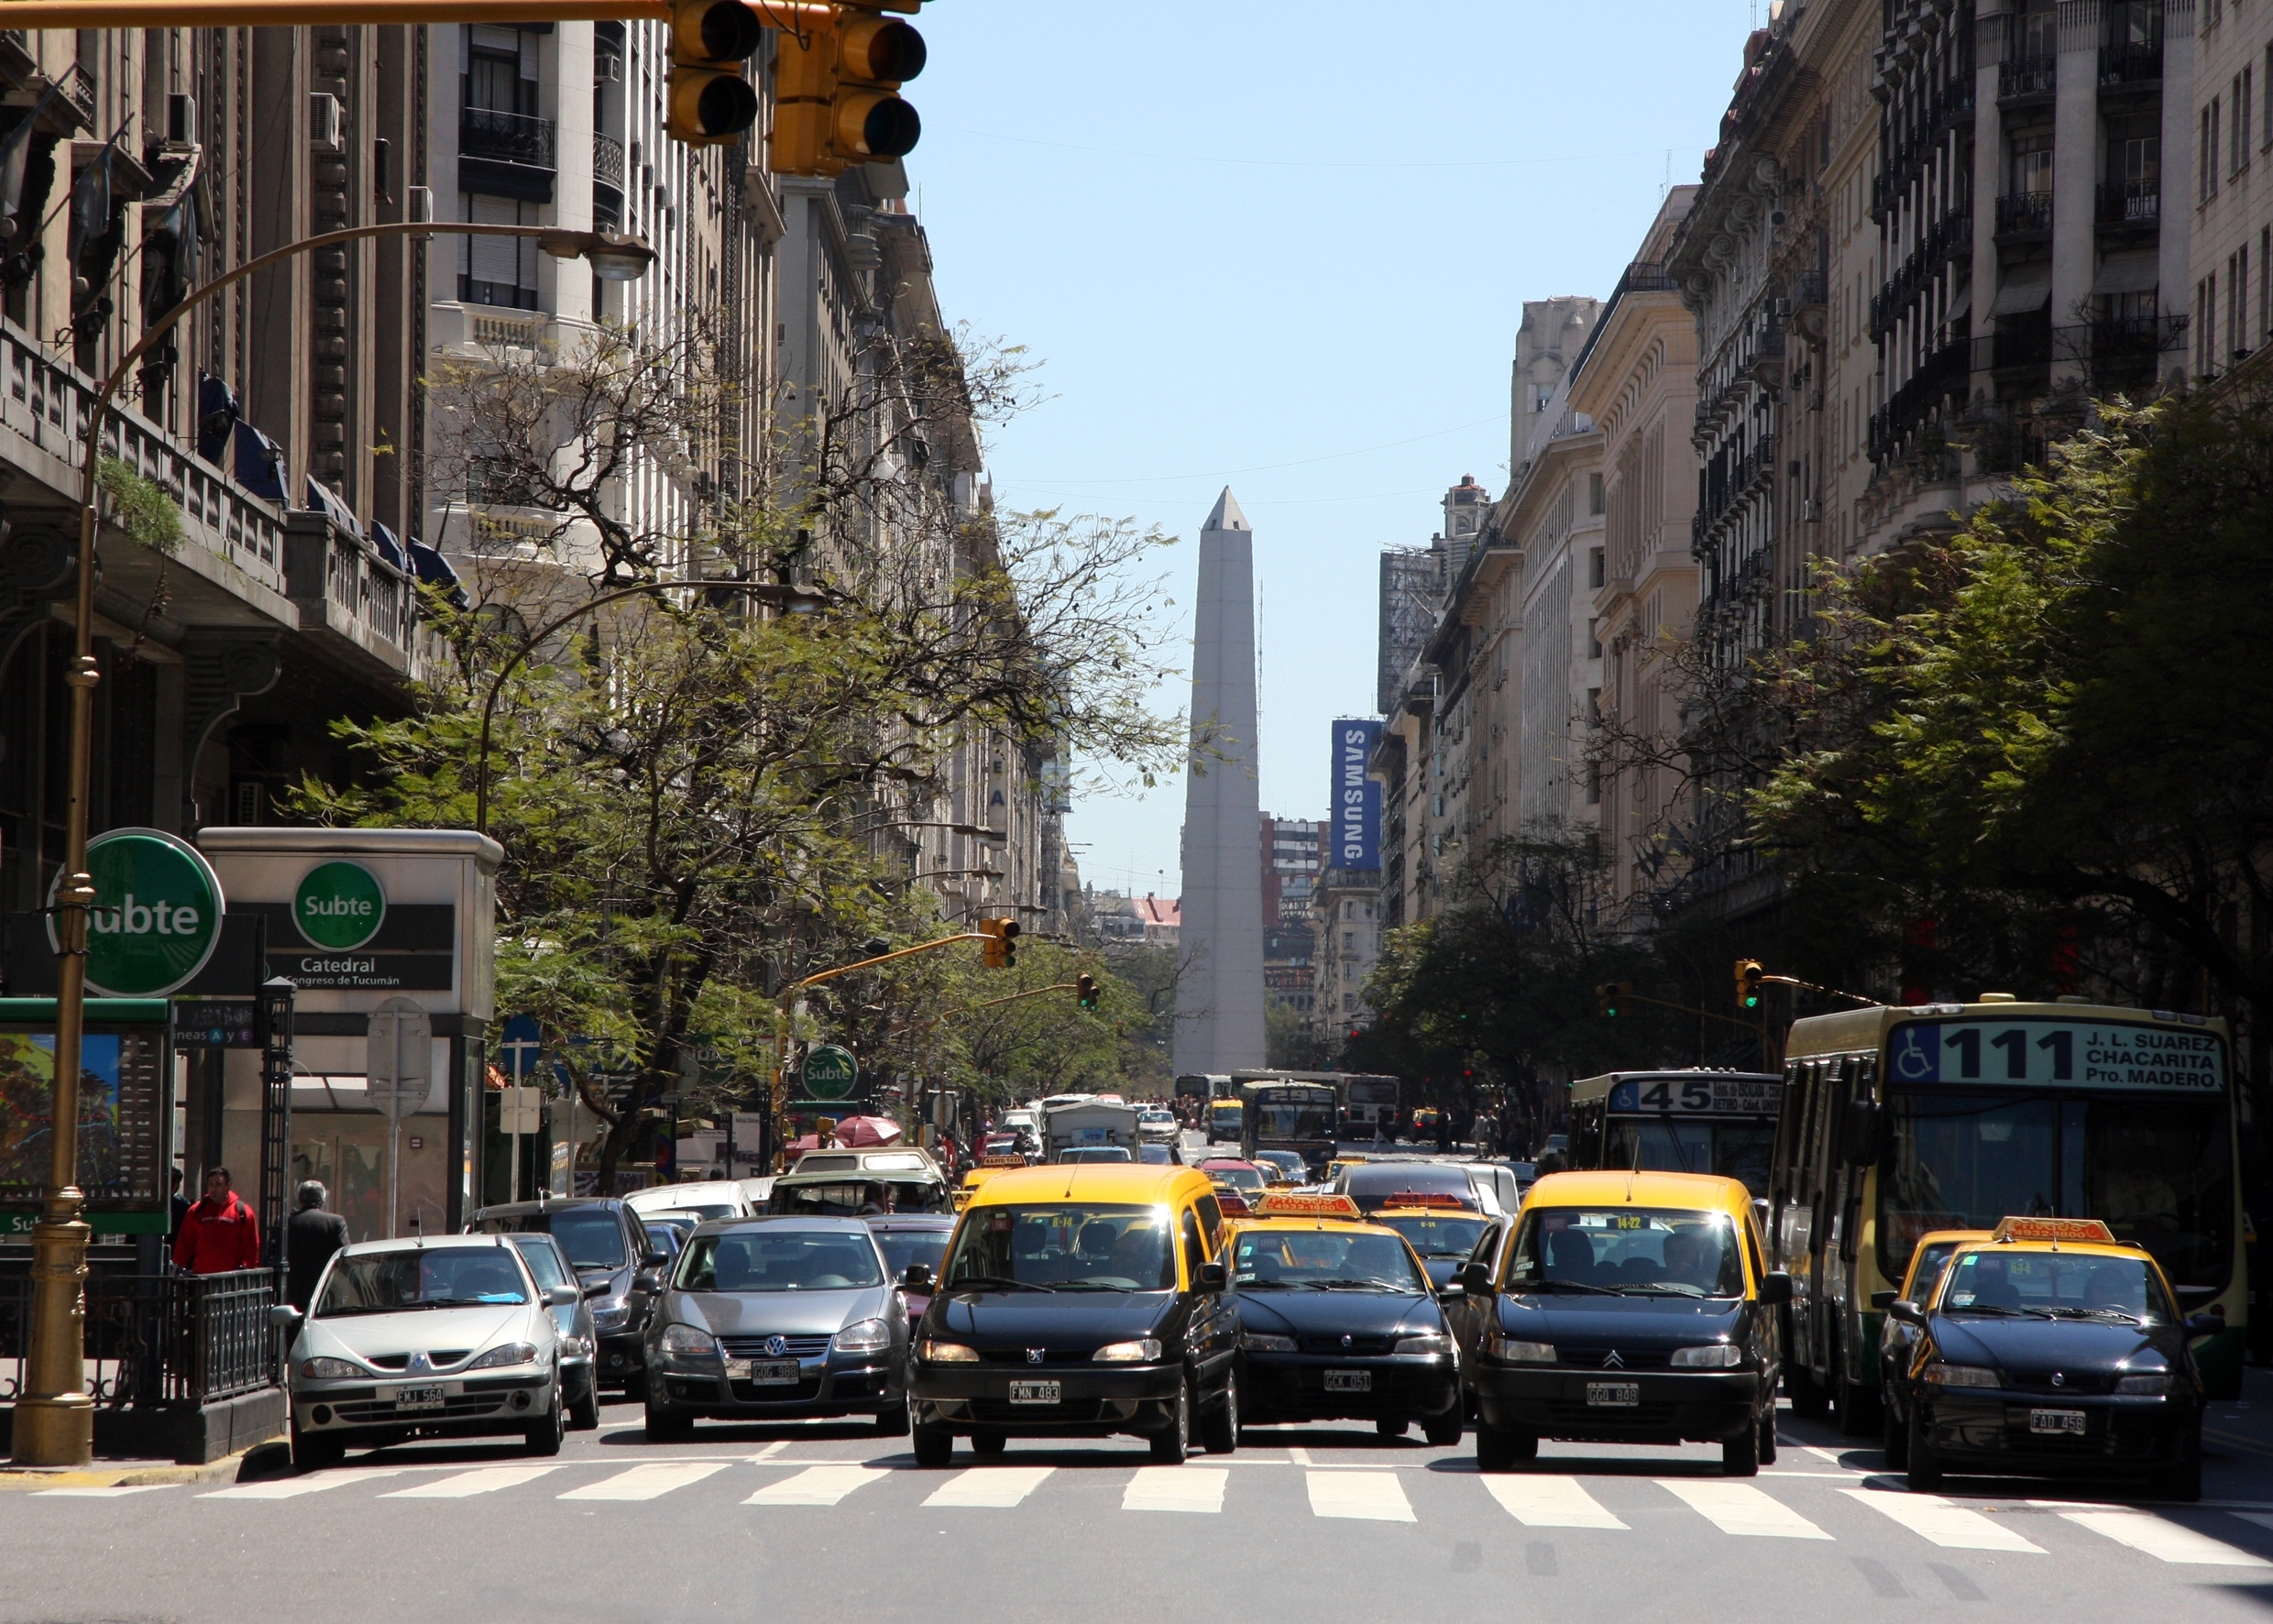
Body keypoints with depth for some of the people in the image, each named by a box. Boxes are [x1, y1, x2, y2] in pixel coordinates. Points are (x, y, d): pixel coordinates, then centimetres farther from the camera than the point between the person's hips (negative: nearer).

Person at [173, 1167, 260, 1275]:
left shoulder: (242, 1212, 3)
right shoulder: (196, 1212, 10)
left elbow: (251, 1248, 2)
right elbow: (184, 1244, 11)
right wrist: (178, 1268, 2)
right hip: (201, 1276, 2)